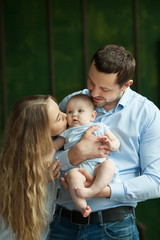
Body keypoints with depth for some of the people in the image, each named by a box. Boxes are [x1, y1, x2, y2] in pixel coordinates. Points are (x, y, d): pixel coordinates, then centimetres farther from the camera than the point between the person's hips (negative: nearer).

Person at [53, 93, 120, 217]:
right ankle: (82, 207, -45)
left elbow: (116, 142, 22)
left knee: (109, 164, -32)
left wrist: (110, 144, -2)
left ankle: (92, 190, -45)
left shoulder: (100, 127, 26)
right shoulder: (67, 133, 30)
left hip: (99, 164, 1)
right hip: (78, 167, -1)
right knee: (73, 174, -35)